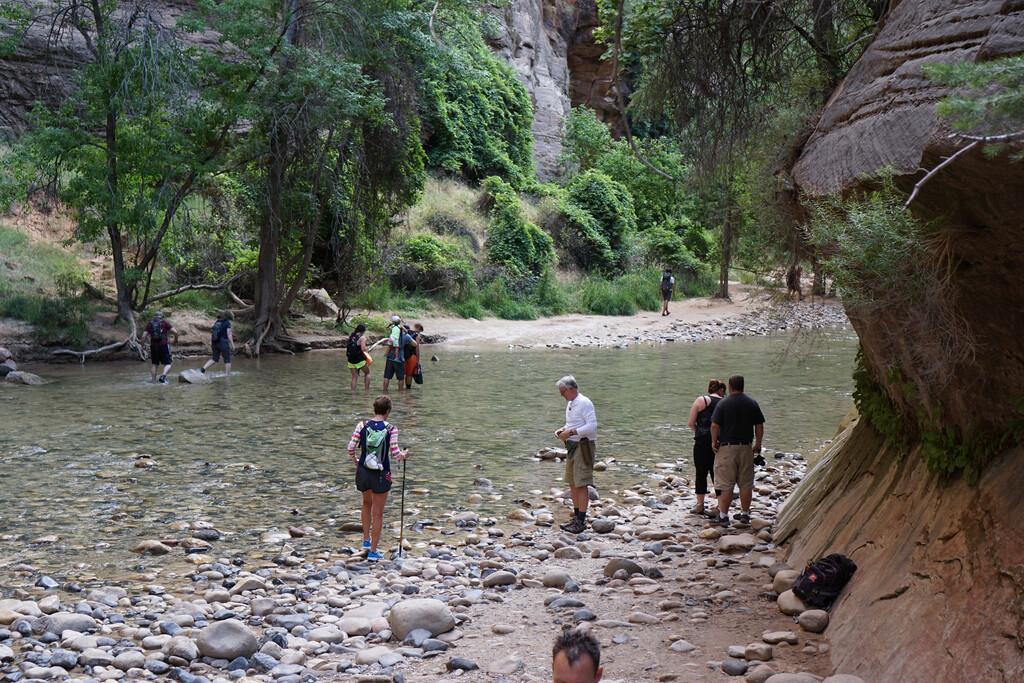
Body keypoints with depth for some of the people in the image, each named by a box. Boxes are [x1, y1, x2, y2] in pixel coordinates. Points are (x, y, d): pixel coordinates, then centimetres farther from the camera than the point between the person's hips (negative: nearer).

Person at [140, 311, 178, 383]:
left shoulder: (149, 324, 10)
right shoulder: (164, 323, 4)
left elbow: (144, 336, 2)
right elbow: (175, 332, -2)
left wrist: (142, 346, 13)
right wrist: (176, 339, 16)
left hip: (153, 346, 3)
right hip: (163, 345, -3)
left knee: (154, 364, 17)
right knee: (168, 364, 1)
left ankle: (153, 380, 13)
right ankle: (163, 376, -23)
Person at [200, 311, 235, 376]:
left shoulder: (216, 322, 10)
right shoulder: (227, 323, -8)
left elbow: (211, 333, 10)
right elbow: (229, 335, -13)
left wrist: (211, 342, 16)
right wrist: (232, 345, -10)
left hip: (215, 343, 6)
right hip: (223, 343, -6)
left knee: (214, 359, 14)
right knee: (227, 360, 5)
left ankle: (203, 369, -1)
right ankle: (227, 374, 5)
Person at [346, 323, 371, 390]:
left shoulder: (350, 336, 6)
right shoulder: (362, 338, -13)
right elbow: (363, 349, -23)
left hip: (350, 360, 5)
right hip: (359, 360, -5)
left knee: (354, 377, 11)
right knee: (367, 373, 16)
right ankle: (367, 389, 11)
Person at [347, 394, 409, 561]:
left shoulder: (362, 425, -4)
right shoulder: (391, 429, -11)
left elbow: (351, 448, -6)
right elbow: (395, 454, -15)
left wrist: (356, 461, 12)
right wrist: (404, 454, 7)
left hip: (362, 473, 3)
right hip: (381, 475, -3)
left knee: (367, 503, 30)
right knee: (378, 513, 8)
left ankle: (366, 541, 31)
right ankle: (373, 551, 13)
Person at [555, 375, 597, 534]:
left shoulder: (584, 403, -14)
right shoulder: (570, 403, 15)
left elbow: (592, 426, -21)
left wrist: (571, 432, -21)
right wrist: (563, 429, 7)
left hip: (583, 446, -10)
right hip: (572, 446, 10)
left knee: (581, 484, -8)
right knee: (572, 483, 12)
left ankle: (581, 521, -6)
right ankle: (576, 517, 21)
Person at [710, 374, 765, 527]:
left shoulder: (723, 403, -5)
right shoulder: (752, 403, 4)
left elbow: (714, 425, -10)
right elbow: (759, 426, 6)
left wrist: (714, 442, 2)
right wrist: (758, 444, 16)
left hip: (726, 447, -3)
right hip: (746, 448, 3)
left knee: (725, 484, -1)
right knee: (746, 484, 11)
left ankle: (723, 516, 0)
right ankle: (745, 515, 17)